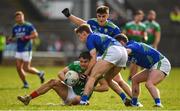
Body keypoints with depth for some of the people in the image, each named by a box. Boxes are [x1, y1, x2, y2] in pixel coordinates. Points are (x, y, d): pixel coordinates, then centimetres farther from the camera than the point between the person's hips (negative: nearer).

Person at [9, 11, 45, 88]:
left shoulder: (28, 26, -7)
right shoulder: (15, 27, 11)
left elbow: (35, 35, -10)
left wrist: (26, 37, -22)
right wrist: (10, 39, -1)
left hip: (26, 49, -6)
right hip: (19, 50, 6)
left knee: (26, 68, -8)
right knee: (18, 67, -1)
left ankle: (39, 73, 17)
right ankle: (25, 84, 12)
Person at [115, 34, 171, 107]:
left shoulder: (131, 46, -17)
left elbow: (127, 51, -40)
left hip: (161, 63, -11)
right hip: (153, 66, 11)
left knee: (149, 84, -31)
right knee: (135, 79, 17)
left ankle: (158, 104, -43)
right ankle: (134, 103, 21)